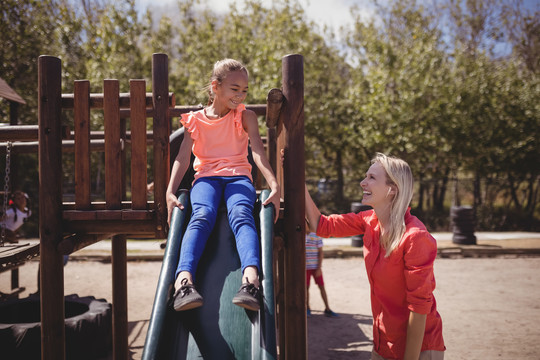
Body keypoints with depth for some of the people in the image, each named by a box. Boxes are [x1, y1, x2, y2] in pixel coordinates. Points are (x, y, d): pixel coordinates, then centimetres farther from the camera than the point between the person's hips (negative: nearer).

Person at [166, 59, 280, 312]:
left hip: (238, 177, 0)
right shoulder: (195, 120, 13)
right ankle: (184, 280, -55)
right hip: (206, 177, 0)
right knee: (201, 216, -34)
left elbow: (258, 151, -5)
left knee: (241, 214, -35)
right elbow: (182, 158, 2)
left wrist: (274, 186, -23)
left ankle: (250, 279, -60)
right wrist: (170, 192, -17)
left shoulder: (245, 117, 11)